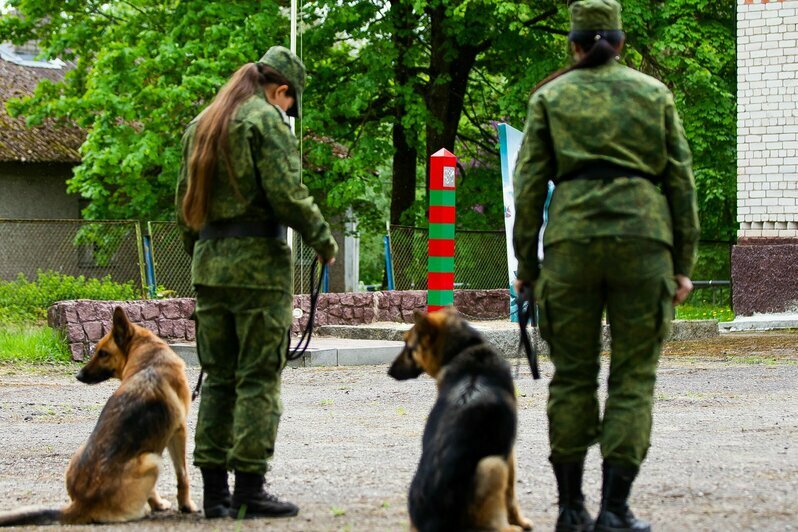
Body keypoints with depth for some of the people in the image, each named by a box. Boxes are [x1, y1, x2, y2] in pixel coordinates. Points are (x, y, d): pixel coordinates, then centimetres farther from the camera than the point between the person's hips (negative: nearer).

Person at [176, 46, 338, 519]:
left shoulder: (202, 125, 16)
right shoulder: (267, 121, -8)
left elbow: (185, 197, 18)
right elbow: (286, 192, -15)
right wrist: (323, 239, -4)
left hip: (209, 264, 7)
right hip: (259, 262, -7)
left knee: (218, 377, 10)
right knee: (259, 378, -3)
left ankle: (214, 488, 8)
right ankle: (250, 486, -5)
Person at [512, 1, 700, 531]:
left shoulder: (549, 96, 11)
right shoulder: (654, 92, 12)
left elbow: (529, 183, 5)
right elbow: (681, 179, 8)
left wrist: (527, 263, 10)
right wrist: (683, 264, 11)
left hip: (571, 234, 1)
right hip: (643, 235, 0)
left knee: (573, 374, 8)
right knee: (634, 377, 3)